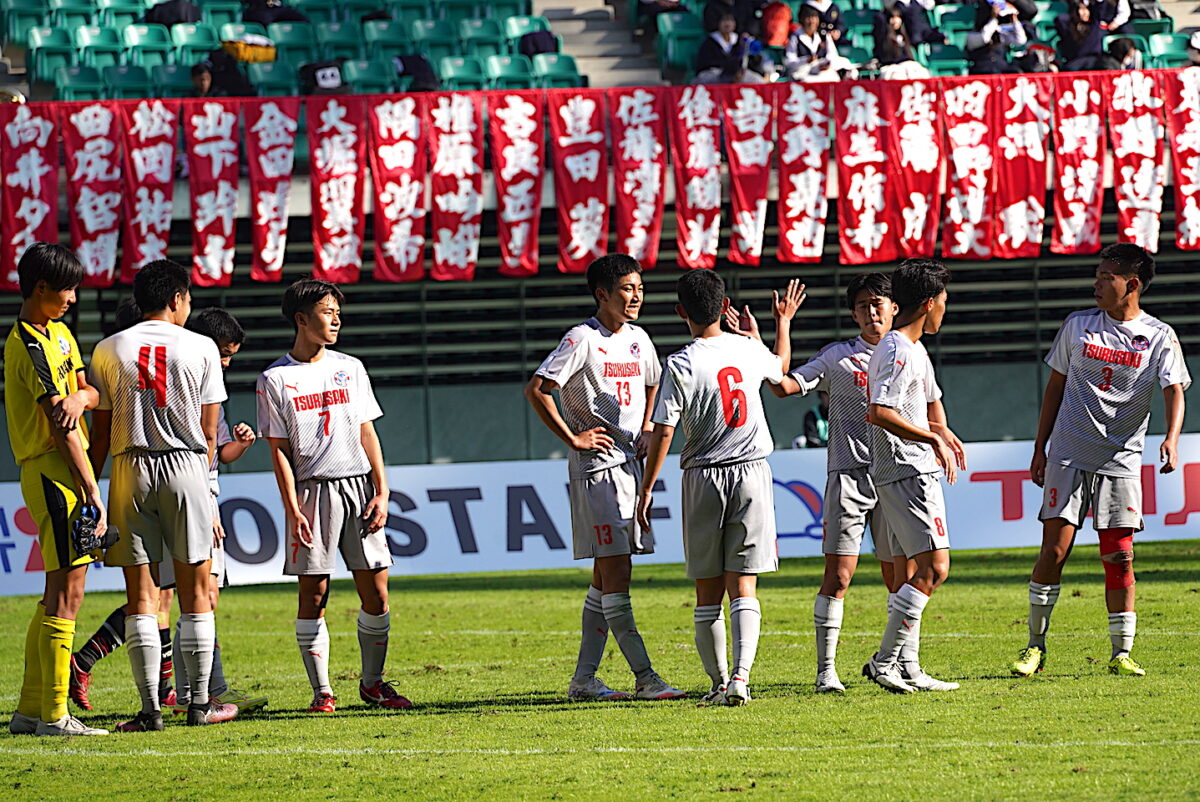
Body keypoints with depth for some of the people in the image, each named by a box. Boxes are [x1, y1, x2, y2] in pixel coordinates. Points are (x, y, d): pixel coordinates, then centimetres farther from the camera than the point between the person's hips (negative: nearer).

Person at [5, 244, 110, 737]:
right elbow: (61, 426, -18)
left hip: (63, 470, 10)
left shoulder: (58, 333, 17)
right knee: (67, 593, -10)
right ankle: (54, 715, -9)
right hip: (51, 471, -10)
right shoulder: (29, 344, -14)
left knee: (57, 595, 12)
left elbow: (91, 391, 12)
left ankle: (30, 710, 16)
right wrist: (93, 493, -20)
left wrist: (80, 396, -14)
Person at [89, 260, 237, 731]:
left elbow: (101, 431, 5)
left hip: (130, 469, 1)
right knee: (196, 593, 6)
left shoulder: (109, 350, 5)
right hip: (186, 468, -1)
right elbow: (208, 433, 4)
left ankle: (150, 709, -2)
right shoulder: (200, 349, 3)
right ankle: (200, 704, 7)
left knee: (141, 597, 2)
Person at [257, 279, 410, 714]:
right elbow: (279, 450, -1)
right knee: (314, 595, -2)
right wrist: (293, 509, -9)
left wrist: (381, 492, 3)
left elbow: (367, 434, 12)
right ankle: (321, 691, 5)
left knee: (376, 592, 0)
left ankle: (373, 682, 14)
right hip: (312, 490, -3)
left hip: (359, 486, 3)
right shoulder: (275, 380, 2)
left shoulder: (350, 369, 12)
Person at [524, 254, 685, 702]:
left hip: (630, 463, 8)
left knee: (606, 576, 9)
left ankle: (584, 678, 13)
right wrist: (573, 438, -14)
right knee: (615, 570, -11)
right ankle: (645, 678, -15)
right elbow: (536, 390, -15)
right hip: (596, 465, -8)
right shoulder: (583, 340, -10)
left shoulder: (638, 340, 12)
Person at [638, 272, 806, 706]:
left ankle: (719, 682, 11)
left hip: (703, 479, -2)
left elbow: (663, 432, -12)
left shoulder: (681, 365, -10)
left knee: (708, 592, 8)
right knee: (743, 587, -2)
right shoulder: (749, 350, 1)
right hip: (752, 475, 2)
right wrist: (784, 321, 43)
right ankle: (740, 675, -18)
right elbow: (782, 368, 26)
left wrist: (646, 490, -3)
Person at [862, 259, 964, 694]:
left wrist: (943, 433, 15)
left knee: (909, 575, 11)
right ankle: (884, 661, -14)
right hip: (907, 474, -11)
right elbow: (880, 413, -27)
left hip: (911, 474, 11)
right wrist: (933, 438, -21)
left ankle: (908, 669, 12)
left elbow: (930, 400, 35)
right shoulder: (898, 352, -15)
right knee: (933, 568, -14)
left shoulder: (913, 349, 18)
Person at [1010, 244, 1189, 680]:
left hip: (1121, 461, -1)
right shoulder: (1077, 326, 6)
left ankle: (1121, 653, 5)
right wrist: (1040, 448, 11)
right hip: (1069, 456, 1)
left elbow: (1174, 390, -10)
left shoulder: (1159, 337, 0)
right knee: (1054, 549, -7)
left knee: (1119, 558, -2)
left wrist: (1172, 437, -29)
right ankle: (1036, 644, 2)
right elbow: (1056, 385, 13)